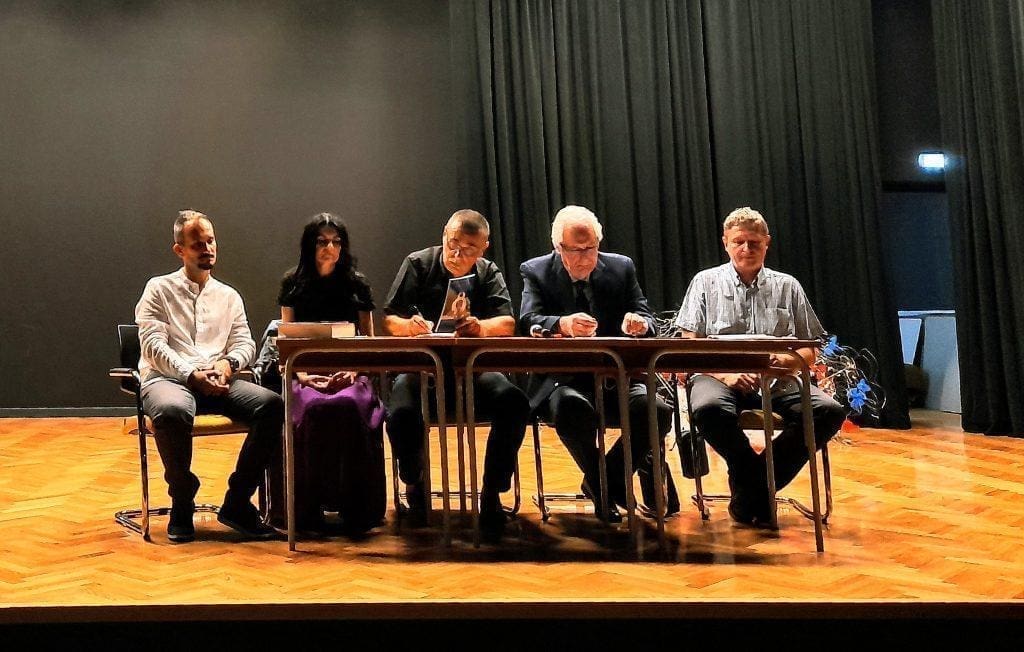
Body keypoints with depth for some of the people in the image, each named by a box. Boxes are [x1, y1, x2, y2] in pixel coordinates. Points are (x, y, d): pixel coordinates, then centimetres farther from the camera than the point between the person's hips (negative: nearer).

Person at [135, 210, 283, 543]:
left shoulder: (228, 296, 22)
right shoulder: (159, 289, 10)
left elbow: (245, 343, 13)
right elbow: (154, 345, -2)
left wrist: (228, 363, -12)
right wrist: (191, 375, -17)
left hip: (218, 381, 4)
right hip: (167, 378, -3)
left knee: (272, 405, -26)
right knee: (172, 412, -41)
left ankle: (237, 503, -15)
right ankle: (182, 505, -16)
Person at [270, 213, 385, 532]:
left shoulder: (357, 284, 14)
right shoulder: (293, 284, 13)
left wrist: (353, 370, -6)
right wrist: (302, 374, -8)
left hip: (349, 375, 0)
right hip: (306, 376, 0)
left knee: (348, 407, -36)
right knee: (315, 409, -37)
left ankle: (354, 506, -29)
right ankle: (310, 507, -27)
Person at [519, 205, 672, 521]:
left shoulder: (621, 268, 8)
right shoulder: (536, 272, 1)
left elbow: (648, 320, 6)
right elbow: (528, 323, -15)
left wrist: (640, 323, -21)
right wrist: (562, 325, -37)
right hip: (563, 380, -2)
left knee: (659, 411, -27)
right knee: (572, 407, -38)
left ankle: (605, 480, 0)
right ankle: (601, 486, -7)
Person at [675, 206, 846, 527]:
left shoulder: (787, 286, 17)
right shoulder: (705, 282, 12)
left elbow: (810, 352, 15)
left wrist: (787, 361, -9)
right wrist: (724, 373, -15)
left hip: (777, 380, 3)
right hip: (720, 376, -2)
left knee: (830, 411, -26)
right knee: (708, 409, -38)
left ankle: (752, 487, -15)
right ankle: (764, 483, -12)